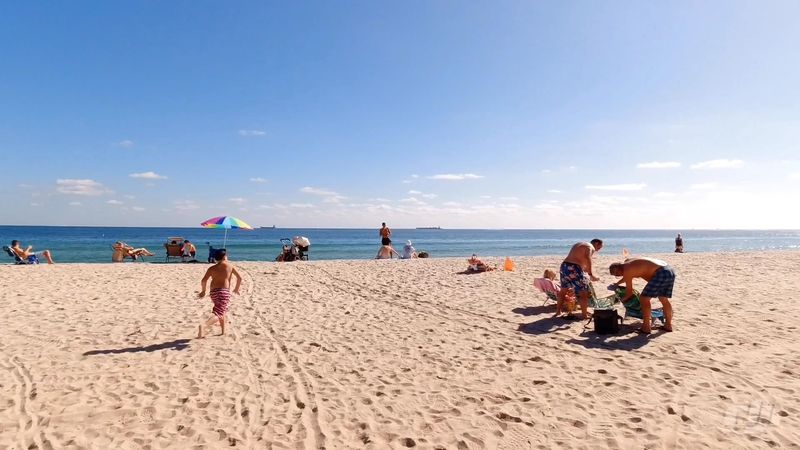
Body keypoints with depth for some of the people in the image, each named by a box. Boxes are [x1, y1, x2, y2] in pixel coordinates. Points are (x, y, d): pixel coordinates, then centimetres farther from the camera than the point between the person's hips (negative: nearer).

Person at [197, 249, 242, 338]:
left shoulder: (212, 268, 9)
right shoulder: (230, 266, 6)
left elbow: (204, 280, -2)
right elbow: (239, 277, 6)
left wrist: (203, 291, 13)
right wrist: (236, 288, 20)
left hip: (213, 292, 5)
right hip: (224, 291, -5)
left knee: (222, 310, 27)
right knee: (217, 314, -10)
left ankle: (223, 331, 33)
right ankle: (203, 325, -36)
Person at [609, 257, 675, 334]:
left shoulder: (626, 270, -7)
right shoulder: (627, 262, 19)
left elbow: (629, 292, 3)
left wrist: (623, 299, 21)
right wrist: (616, 284, 50)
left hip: (661, 273, -10)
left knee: (644, 299, -2)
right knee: (664, 299, 22)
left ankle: (646, 328, 0)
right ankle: (668, 325, 30)